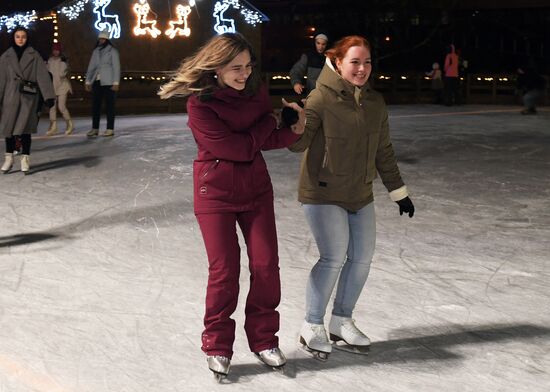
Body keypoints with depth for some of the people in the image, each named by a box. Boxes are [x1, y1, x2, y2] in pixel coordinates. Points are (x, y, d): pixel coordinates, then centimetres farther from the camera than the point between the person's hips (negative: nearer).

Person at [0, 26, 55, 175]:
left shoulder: (34, 56, 4)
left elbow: (43, 76, -3)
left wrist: (48, 96, -13)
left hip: (29, 97, -2)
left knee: (24, 128, -5)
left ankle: (25, 159, 2)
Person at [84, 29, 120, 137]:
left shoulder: (112, 51, 1)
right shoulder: (96, 51, 15)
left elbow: (116, 67, -3)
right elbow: (91, 67, 17)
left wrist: (116, 83, -10)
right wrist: (88, 81, 12)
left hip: (108, 82, -5)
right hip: (97, 81, 5)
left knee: (110, 105, -3)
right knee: (95, 105, 2)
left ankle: (110, 129, 0)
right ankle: (95, 128, 6)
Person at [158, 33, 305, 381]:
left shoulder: (256, 90, -2)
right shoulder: (200, 104, -19)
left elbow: (268, 139, -2)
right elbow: (236, 148, -24)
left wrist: (293, 130, -22)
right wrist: (268, 123, -12)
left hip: (256, 189, 5)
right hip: (216, 193, -5)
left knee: (266, 266, 4)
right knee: (224, 271, 0)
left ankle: (264, 339, 21)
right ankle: (217, 347, 17)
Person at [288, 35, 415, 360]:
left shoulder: (375, 102, 5)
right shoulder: (322, 99, -13)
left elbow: (384, 151, 13)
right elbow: (299, 143, -19)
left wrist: (399, 192, 14)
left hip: (361, 195, 7)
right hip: (324, 194, -6)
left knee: (362, 258, 7)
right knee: (334, 257, -11)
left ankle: (341, 322, 25)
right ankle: (312, 327, 6)